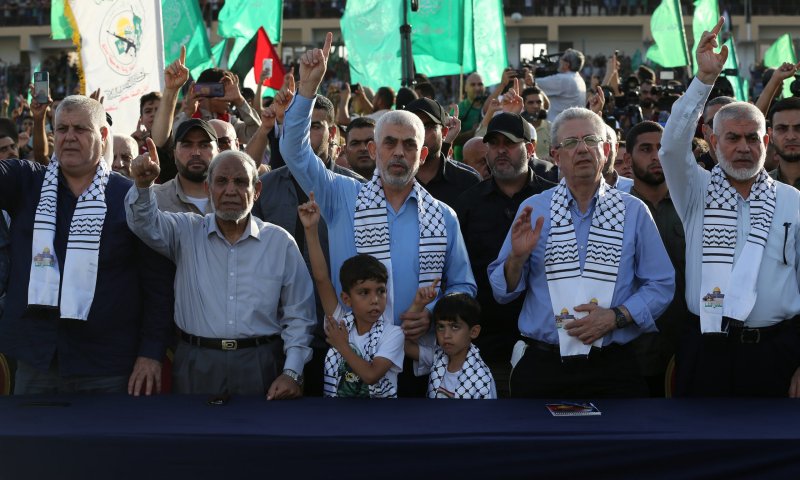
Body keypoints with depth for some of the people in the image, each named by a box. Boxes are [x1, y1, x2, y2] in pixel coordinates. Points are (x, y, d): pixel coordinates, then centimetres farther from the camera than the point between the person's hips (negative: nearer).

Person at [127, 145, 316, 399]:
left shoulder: (280, 242, 5)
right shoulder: (187, 232, 7)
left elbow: (298, 316, 5)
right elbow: (146, 224, -12)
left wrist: (292, 373, -4)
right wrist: (143, 185, -32)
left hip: (259, 367, 0)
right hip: (196, 367, 0)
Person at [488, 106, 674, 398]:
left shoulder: (633, 212, 4)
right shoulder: (533, 209, 5)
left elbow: (660, 285, 1)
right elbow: (503, 291, 5)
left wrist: (616, 316, -12)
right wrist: (517, 257, -14)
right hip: (541, 367, 0)